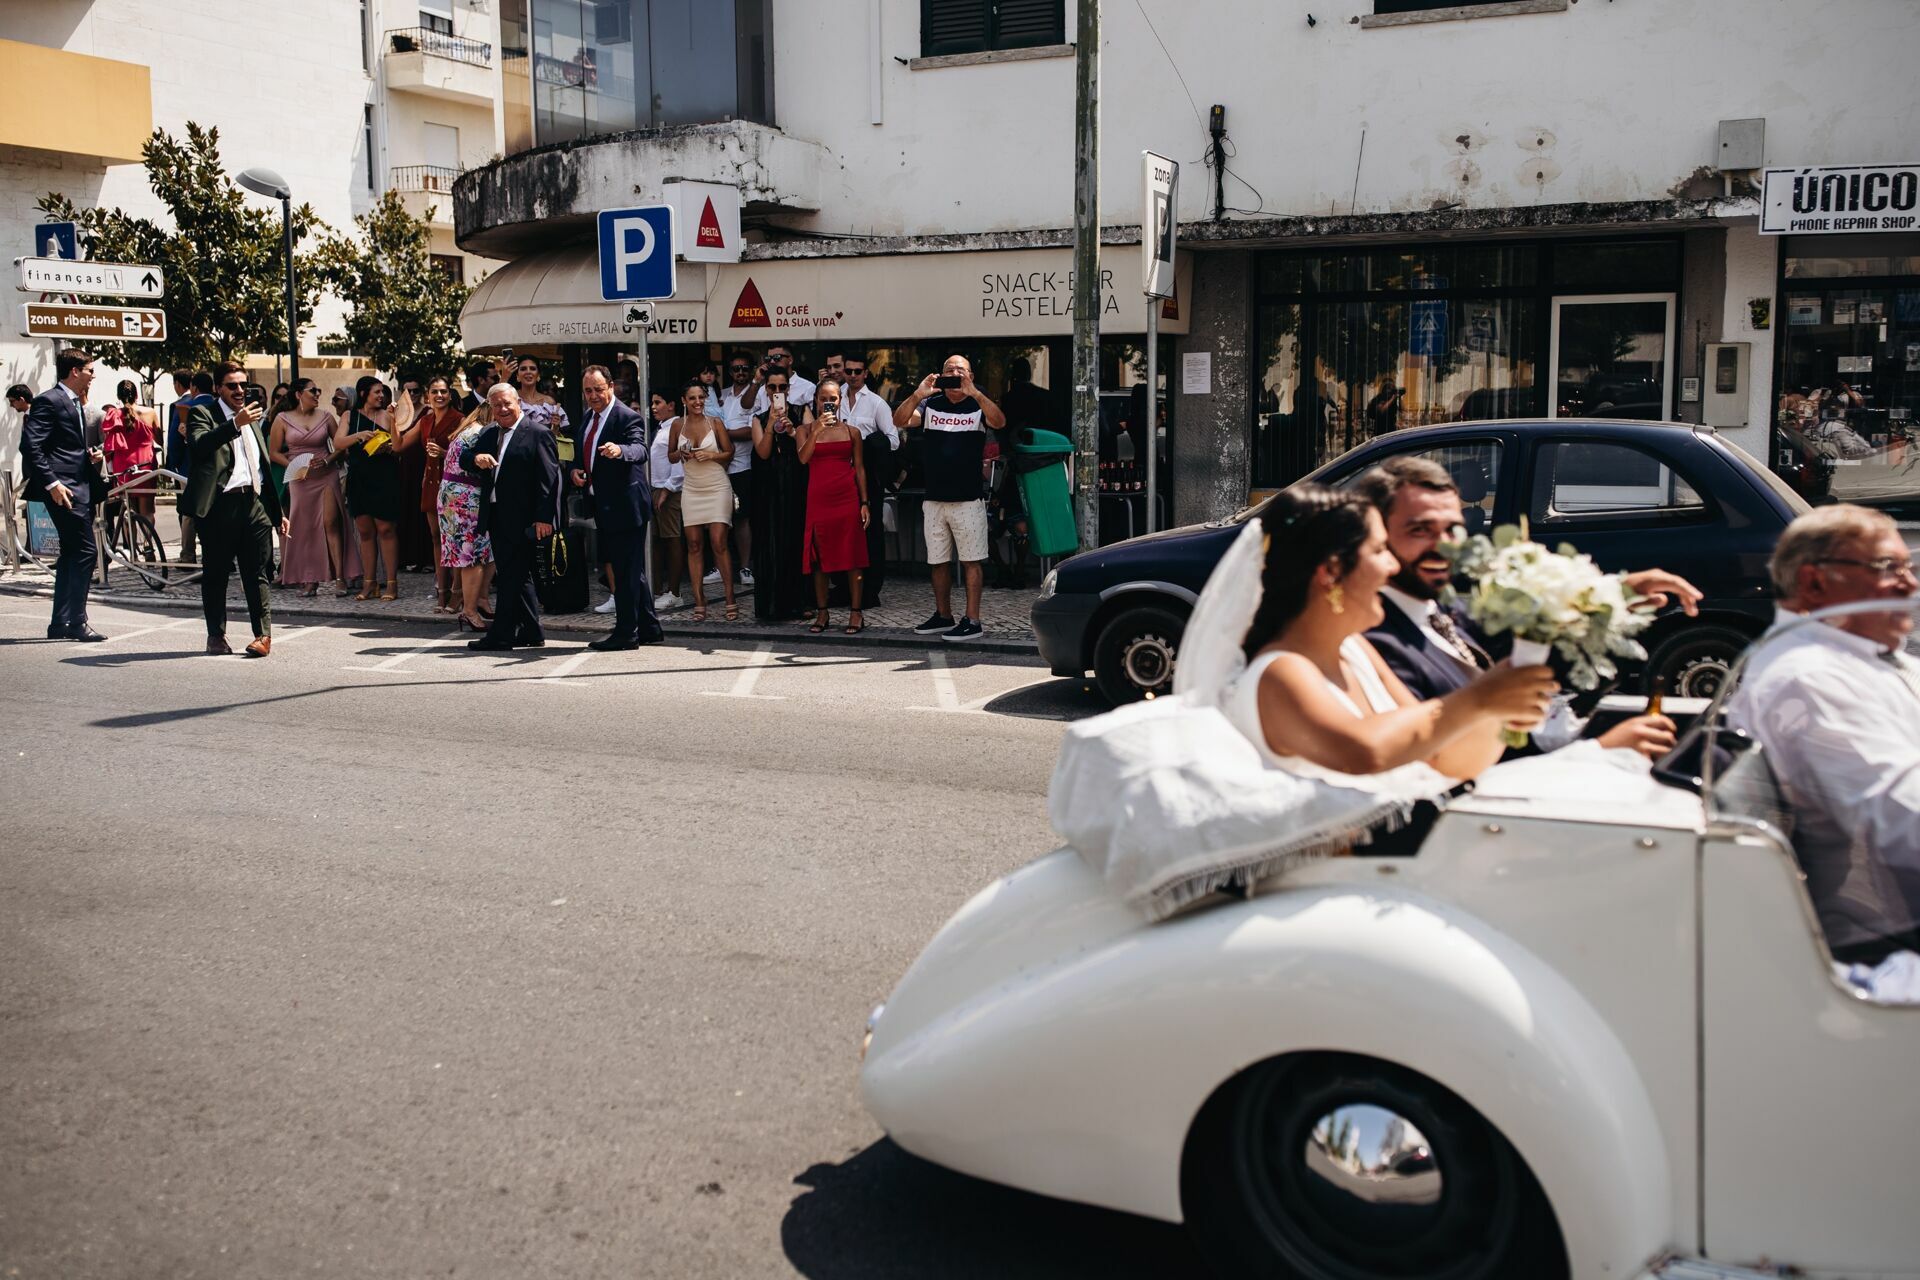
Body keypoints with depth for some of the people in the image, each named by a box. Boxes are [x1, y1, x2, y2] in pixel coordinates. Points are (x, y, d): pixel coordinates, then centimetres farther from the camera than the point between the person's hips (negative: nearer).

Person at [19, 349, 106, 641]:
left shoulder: (77, 404, 20)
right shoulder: (49, 401, -9)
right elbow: (30, 446, -17)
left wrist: (94, 456, 10)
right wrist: (52, 483, -21)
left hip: (80, 487, 10)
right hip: (64, 489, -10)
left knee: (71, 555, 11)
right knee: (84, 551, -13)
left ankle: (60, 623, 17)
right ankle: (77, 621, -8)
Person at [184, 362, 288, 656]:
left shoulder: (252, 421, 22)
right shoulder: (202, 414, 2)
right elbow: (198, 445, -19)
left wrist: (277, 511, 22)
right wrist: (235, 423, -27)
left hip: (255, 502, 5)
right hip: (220, 505, -5)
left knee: (257, 574, 2)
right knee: (215, 574, 4)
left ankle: (263, 634, 3)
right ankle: (216, 635, 13)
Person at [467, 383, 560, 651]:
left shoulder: (538, 434, -8)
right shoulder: (488, 435, 16)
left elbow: (549, 479, -13)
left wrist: (544, 517, -20)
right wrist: (476, 458, -11)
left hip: (522, 519, -8)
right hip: (497, 517, 8)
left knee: (512, 576, -5)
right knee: (516, 576, 13)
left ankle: (501, 634, -1)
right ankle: (531, 632, 20)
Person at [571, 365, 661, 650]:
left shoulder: (628, 418, -13)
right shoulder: (588, 418, 13)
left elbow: (640, 450, -29)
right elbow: (584, 455, 25)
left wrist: (619, 450, -50)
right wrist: (576, 470, 4)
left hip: (625, 506, -9)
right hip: (603, 506, 9)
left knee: (627, 571, -4)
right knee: (632, 572, 15)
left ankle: (626, 632, 3)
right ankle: (649, 629, 23)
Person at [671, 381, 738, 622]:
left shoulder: (715, 423, 0)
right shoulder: (677, 425, 6)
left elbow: (729, 453, 5)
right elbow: (670, 456, 15)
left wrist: (710, 455, -12)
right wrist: (681, 454, -7)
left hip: (717, 488, -2)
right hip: (692, 490, 2)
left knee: (719, 543, -9)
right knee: (694, 544, 0)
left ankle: (730, 599, -3)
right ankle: (699, 601, 4)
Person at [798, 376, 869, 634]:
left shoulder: (851, 431, 8)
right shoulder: (805, 429, 7)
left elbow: (859, 468, 8)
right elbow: (803, 458, -9)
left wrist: (864, 503, 3)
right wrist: (816, 431, -21)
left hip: (847, 497, 0)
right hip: (818, 497, 1)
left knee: (852, 555, -2)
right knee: (819, 556, 3)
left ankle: (856, 612, 3)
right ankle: (821, 612, 10)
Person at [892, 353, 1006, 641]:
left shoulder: (978, 405, 1)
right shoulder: (930, 404, 7)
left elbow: (999, 422, -19)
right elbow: (900, 421, -6)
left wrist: (974, 393, -30)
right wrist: (918, 395, -22)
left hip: (968, 499, -4)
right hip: (934, 499, 4)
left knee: (971, 561, -2)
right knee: (938, 561, 12)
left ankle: (972, 620, 1)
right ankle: (943, 616, 24)